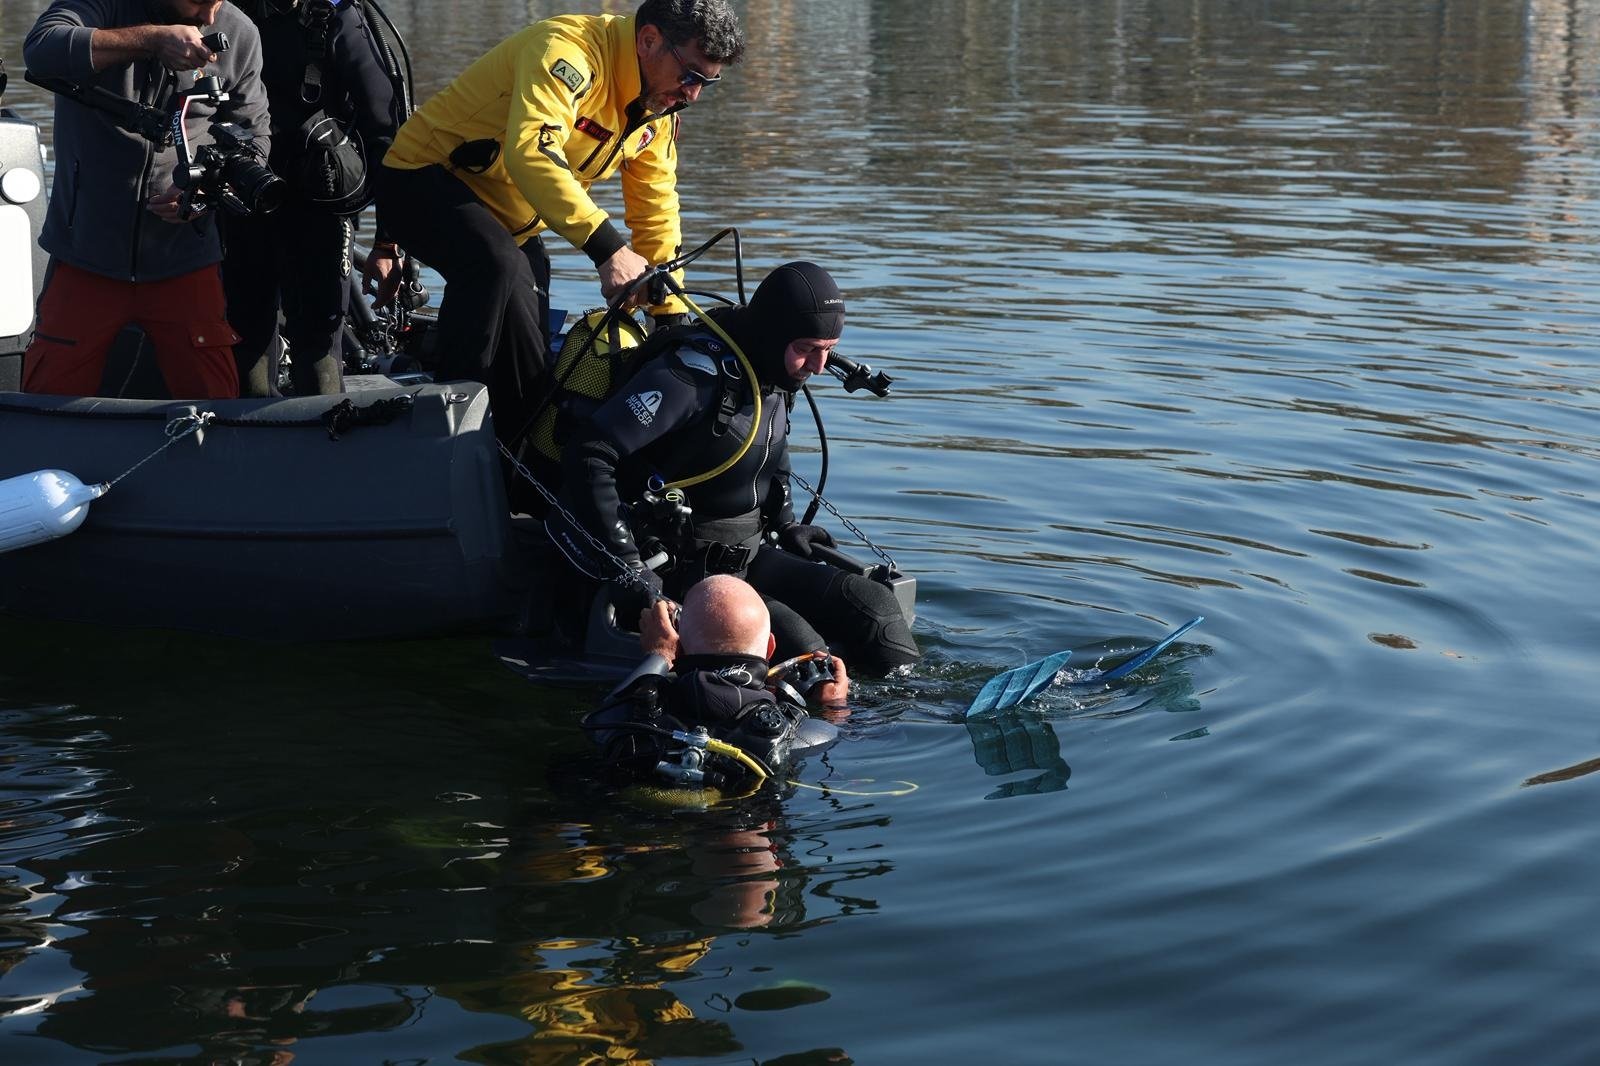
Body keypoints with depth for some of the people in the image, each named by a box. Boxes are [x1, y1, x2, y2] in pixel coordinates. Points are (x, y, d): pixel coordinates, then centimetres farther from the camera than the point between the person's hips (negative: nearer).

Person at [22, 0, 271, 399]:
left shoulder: (239, 35, 1)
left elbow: (254, 138, 8)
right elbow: (41, 48, -27)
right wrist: (152, 38, -32)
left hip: (184, 262, 1)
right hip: (85, 255, -1)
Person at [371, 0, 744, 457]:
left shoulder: (659, 109, 0)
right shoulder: (570, 50, -29)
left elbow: (655, 212, 7)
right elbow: (532, 152, -44)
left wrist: (673, 314, 1)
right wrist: (608, 247, -49)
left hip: (511, 222, 9)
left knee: (530, 374, 4)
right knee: (495, 264, -37)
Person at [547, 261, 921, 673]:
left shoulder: (776, 380, 6)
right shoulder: (695, 373, -22)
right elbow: (587, 456, -27)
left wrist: (784, 524, 19)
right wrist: (625, 567, -28)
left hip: (749, 557, 9)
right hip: (678, 570, -8)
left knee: (872, 603, -8)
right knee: (797, 644, -29)